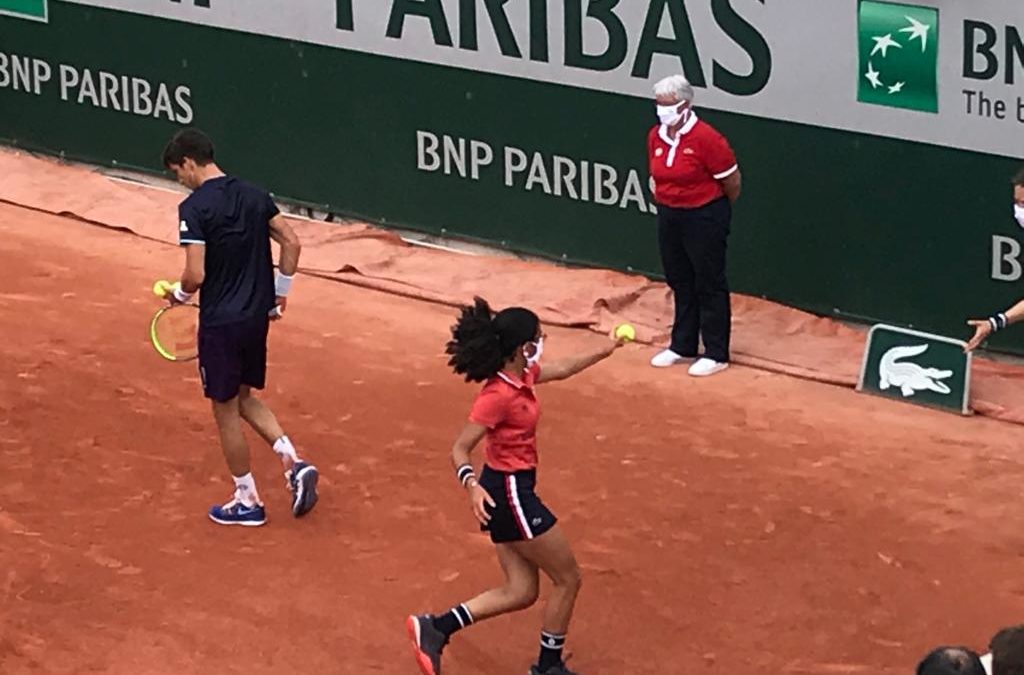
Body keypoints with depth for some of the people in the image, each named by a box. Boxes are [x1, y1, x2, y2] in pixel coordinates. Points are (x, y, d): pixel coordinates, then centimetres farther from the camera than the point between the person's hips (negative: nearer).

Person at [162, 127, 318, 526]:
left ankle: (247, 501, 18)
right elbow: (291, 243, 6)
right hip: (258, 315, 7)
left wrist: (179, 295, -1)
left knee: (226, 409, 9)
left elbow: (195, 275, -23)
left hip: (221, 322, -7)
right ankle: (294, 463, 5)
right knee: (244, 399, 23)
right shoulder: (253, 195, 4)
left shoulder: (194, 208, -17)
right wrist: (281, 292, 15)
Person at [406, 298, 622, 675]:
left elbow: (562, 370, 24)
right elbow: (460, 450, -22)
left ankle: (435, 629, 10)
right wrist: (471, 485, -40)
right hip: (509, 492, -10)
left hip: (512, 490, 10)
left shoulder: (522, 376, 2)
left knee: (520, 592, 12)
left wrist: (604, 352, 31)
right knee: (568, 579, 6)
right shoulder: (499, 396, -25)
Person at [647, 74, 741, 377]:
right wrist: (667, 202, 17)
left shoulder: (706, 138, -21)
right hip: (669, 217, 7)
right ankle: (682, 346, 31)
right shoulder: (656, 136, 1)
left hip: (704, 218, -7)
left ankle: (716, 354, 8)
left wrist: (717, 211, 2)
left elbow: (732, 181, -13)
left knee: (710, 285, 1)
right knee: (680, 283, 18)